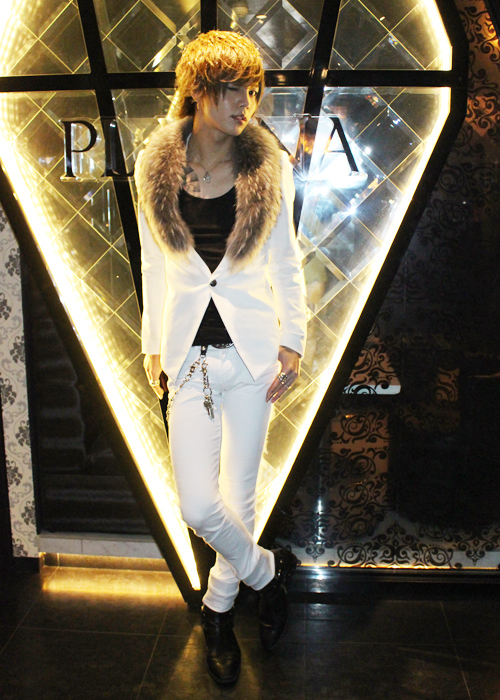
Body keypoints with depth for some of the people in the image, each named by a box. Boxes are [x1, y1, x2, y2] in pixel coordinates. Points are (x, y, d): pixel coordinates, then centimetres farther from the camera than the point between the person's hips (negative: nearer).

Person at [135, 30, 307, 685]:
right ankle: (267, 570, 28)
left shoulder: (269, 167, 1)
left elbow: (285, 263, 6)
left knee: (239, 500, 6)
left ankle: (219, 607, 35)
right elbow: (154, 264, 9)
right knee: (199, 507, -4)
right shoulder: (156, 167, 3)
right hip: (188, 353, 1)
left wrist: (292, 342, -1)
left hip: (250, 350, 0)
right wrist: (153, 343, 8)